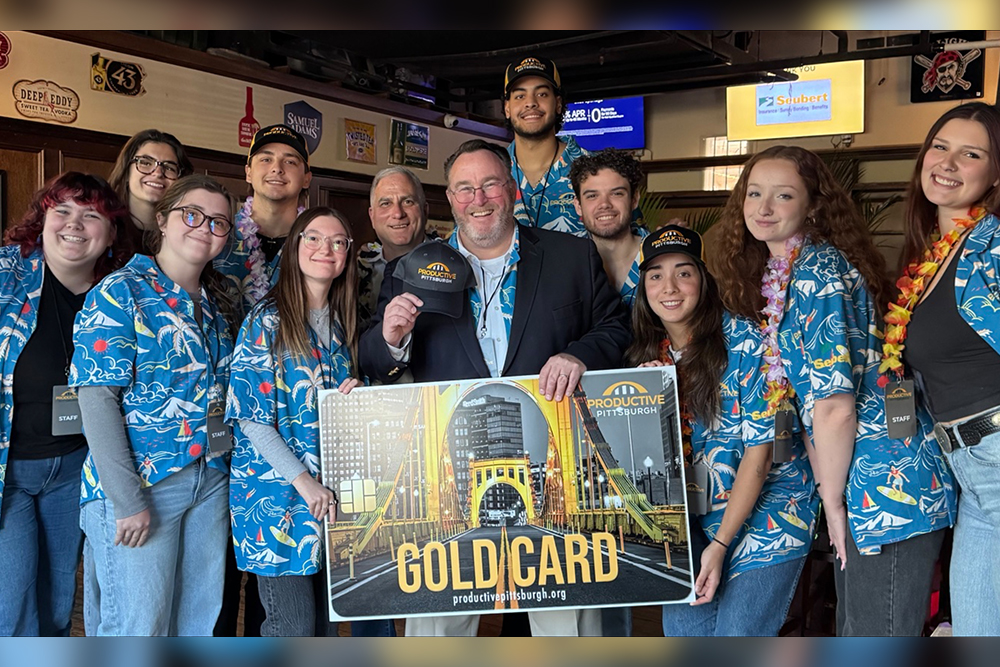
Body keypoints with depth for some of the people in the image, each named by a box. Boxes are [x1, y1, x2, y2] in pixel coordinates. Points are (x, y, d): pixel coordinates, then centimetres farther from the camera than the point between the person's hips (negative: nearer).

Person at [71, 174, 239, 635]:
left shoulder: (218, 303, 12)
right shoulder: (120, 293, -8)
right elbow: (97, 399, -14)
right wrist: (127, 499, -18)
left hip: (211, 481, 6)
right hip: (140, 481, -6)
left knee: (200, 620, 12)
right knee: (139, 629, -2)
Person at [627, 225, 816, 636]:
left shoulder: (746, 343, -16)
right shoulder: (648, 354, 1)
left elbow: (759, 449, -16)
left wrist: (720, 543, -19)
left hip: (766, 511, -5)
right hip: (693, 517, 5)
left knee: (737, 639, -11)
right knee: (682, 630, -3)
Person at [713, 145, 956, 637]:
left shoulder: (817, 270, -16)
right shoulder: (778, 275, 13)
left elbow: (835, 406, -22)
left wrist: (833, 500, -11)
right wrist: (830, 496, 12)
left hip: (887, 491, -10)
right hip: (864, 492, 10)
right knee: (854, 641, 20)